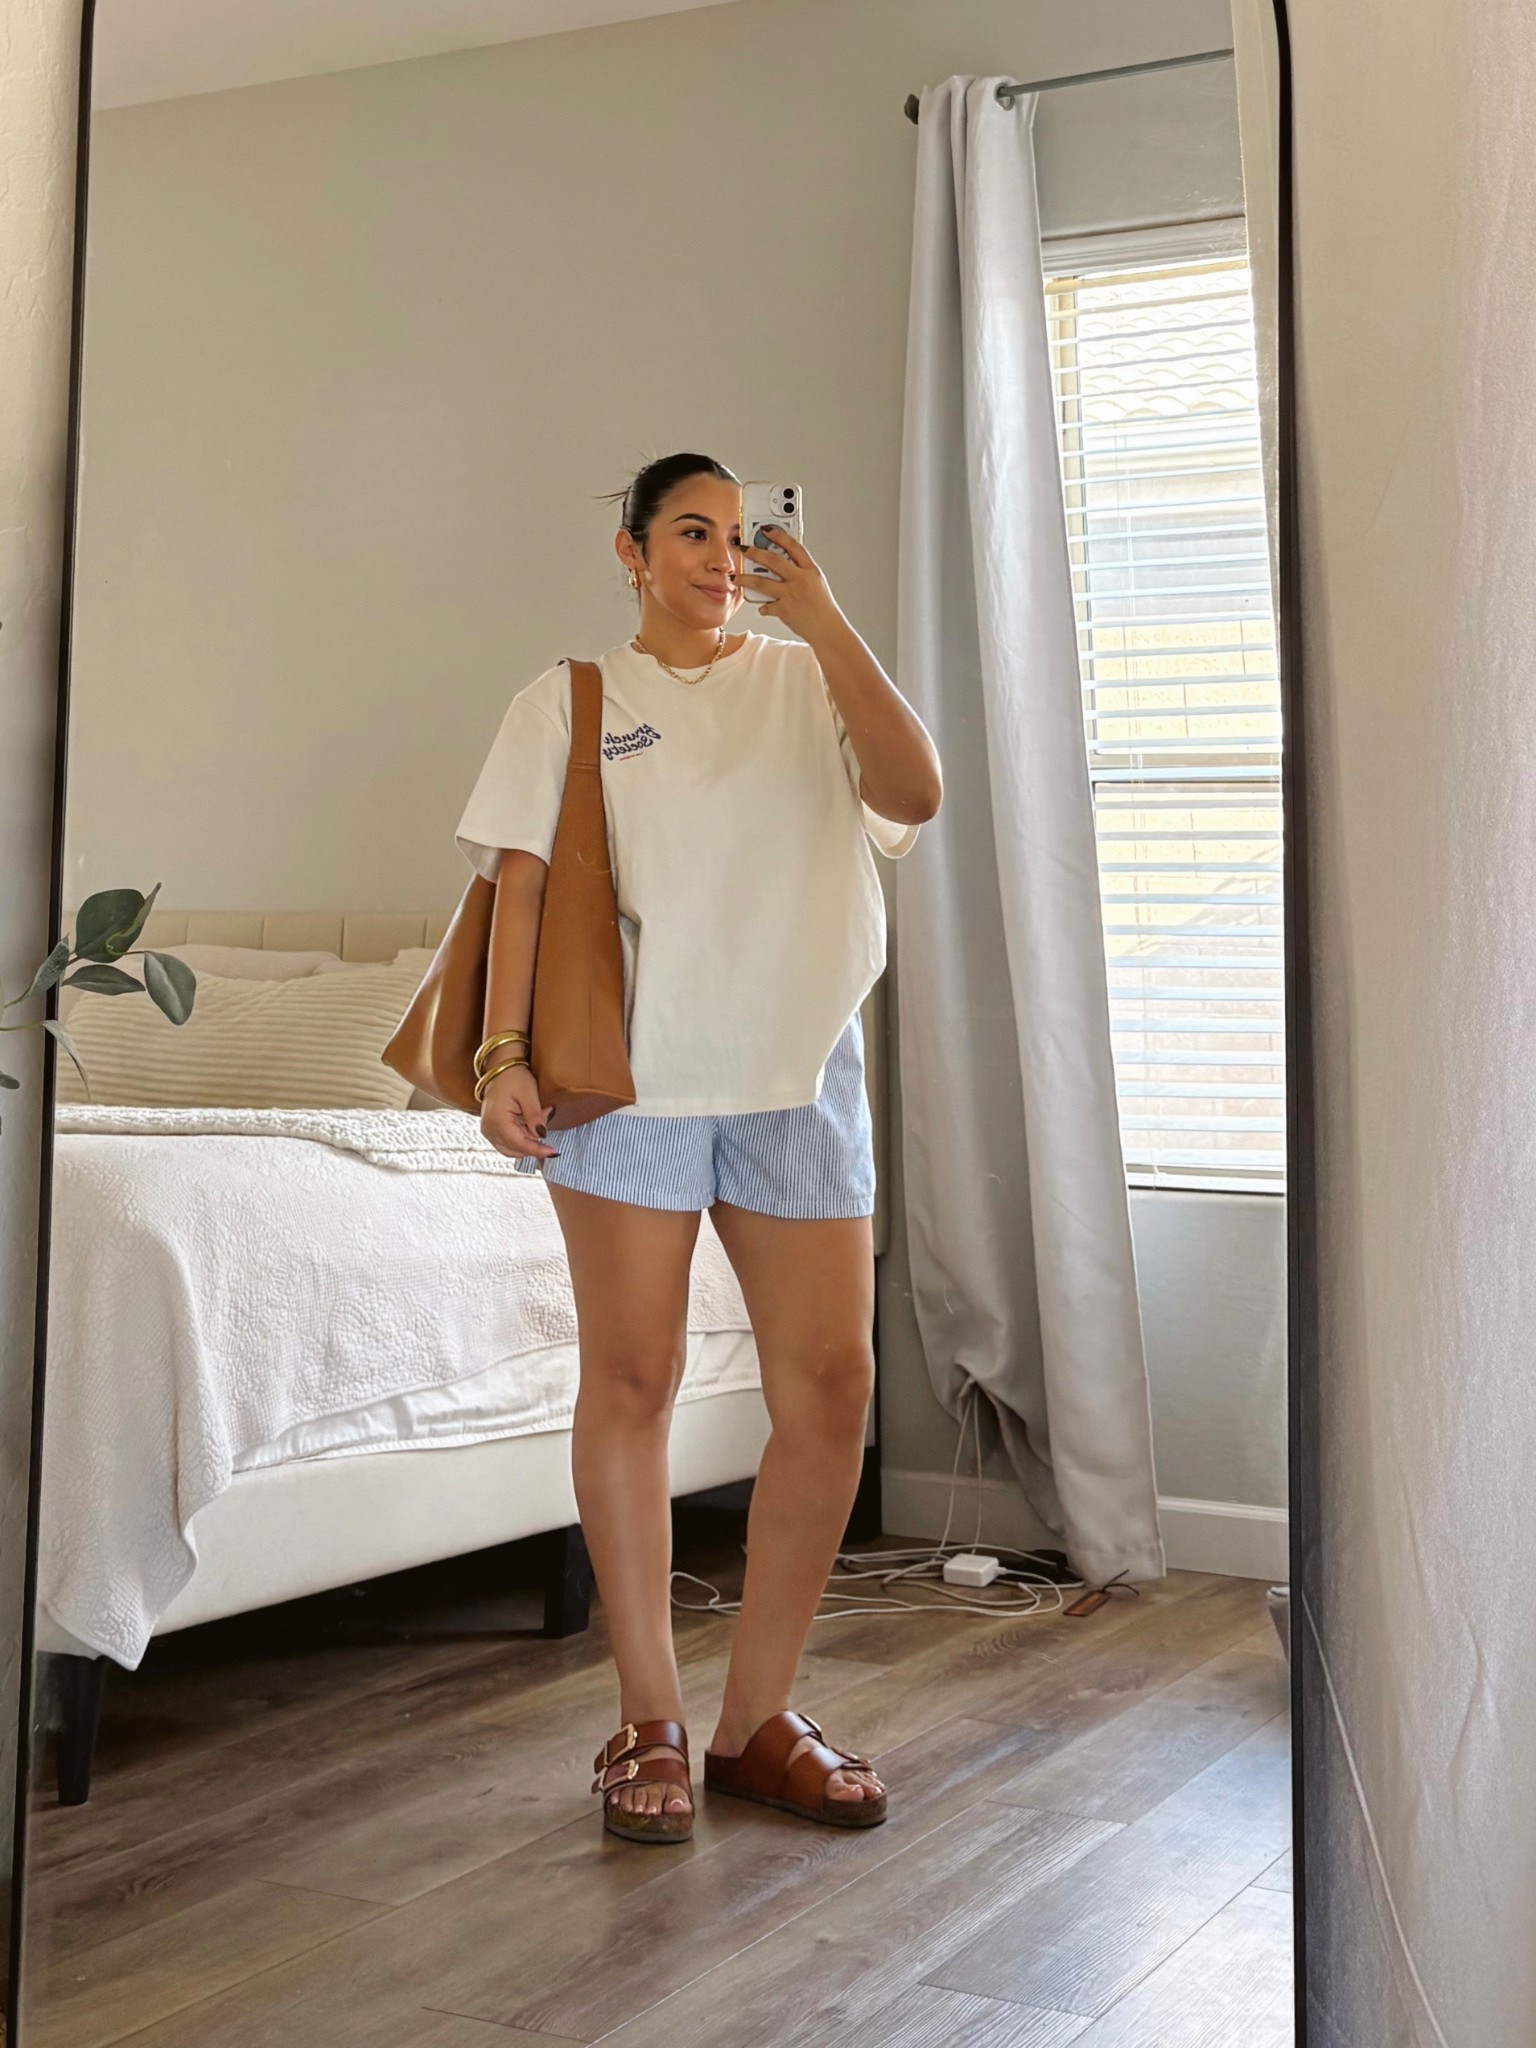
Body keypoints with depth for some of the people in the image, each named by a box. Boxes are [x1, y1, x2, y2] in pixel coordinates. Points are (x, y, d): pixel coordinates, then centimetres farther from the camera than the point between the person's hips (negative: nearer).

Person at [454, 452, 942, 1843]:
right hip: (627, 1073, -2)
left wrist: (822, 619, -7)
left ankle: (759, 1718, 10)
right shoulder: (570, 701, 10)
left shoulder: (805, 682, 13)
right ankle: (648, 1723, 10)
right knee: (633, 1384, -1)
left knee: (832, 1384, -3)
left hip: (797, 1070, 2)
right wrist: (505, 1055, -9)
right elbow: (522, 881, 2)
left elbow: (916, 793, -5)